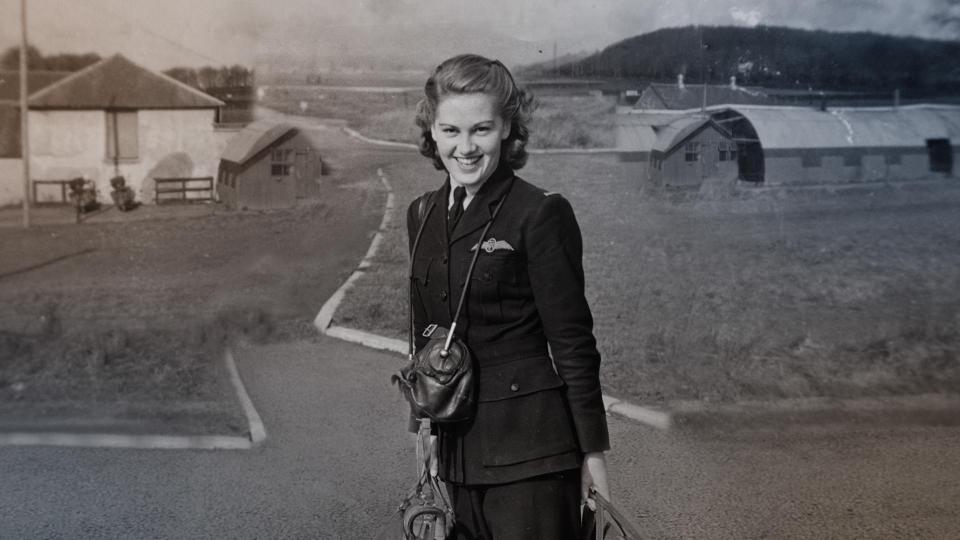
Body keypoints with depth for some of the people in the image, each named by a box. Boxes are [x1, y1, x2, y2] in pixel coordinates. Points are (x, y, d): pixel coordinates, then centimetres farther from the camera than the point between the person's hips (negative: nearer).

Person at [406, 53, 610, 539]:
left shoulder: (540, 214, -11)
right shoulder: (421, 215, 8)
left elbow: (573, 342, -10)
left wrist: (593, 451, -9)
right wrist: (424, 431, 17)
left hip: (530, 444, -6)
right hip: (458, 445, 6)